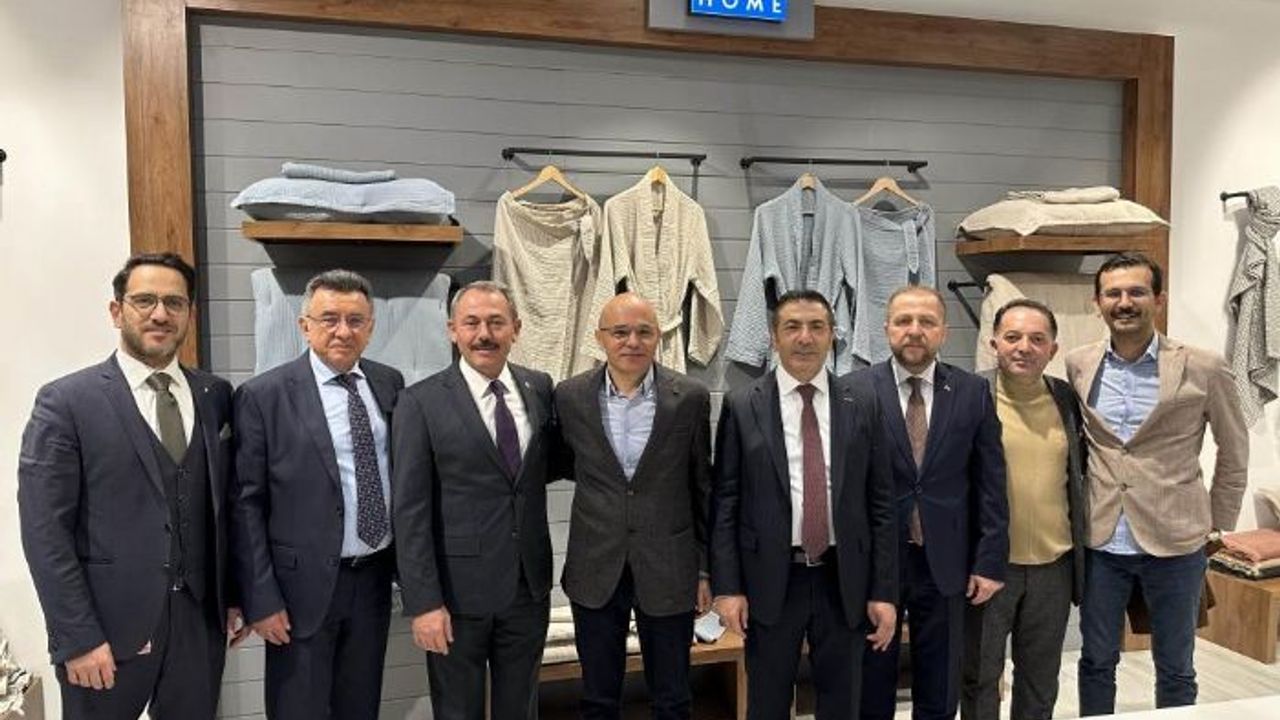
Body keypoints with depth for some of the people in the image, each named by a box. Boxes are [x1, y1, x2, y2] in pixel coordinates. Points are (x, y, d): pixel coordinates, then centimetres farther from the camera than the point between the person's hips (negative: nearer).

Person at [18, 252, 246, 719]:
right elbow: (45, 531, -10)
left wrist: (234, 595, 8)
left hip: (200, 618, 4)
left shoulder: (216, 396, 5)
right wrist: (77, 638, -13)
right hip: (108, 624, -3)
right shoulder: (65, 401, -7)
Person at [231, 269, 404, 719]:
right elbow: (245, 505, -9)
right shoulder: (263, 396, -10)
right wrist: (261, 599, -11)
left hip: (375, 577, 4)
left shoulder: (390, 384, 3)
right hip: (305, 584, -4)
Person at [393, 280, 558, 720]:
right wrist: (423, 602, -14)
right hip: (459, 589, -4)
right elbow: (411, 511, -11)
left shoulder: (540, 388, 3)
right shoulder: (422, 402, -9)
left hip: (529, 585, 4)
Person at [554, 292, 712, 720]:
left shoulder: (690, 397, -6)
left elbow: (702, 487, 1)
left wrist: (706, 569, 2)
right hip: (595, 570, 1)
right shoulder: (570, 396, -4)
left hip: (668, 569, -1)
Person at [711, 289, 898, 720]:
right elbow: (724, 503, -2)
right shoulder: (742, 406, -3)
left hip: (844, 580, 1)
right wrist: (726, 587, -7)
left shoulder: (862, 402, 1)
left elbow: (881, 501, 2)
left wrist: (884, 591, -1)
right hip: (770, 580, -1)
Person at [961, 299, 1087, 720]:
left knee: (1041, 677, 18)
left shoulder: (1067, 399, 2)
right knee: (979, 674, 11)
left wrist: (1081, 542, 9)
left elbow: (1081, 469, 15)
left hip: (1054, 565, 4)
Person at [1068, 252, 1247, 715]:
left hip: (1175, 543, -1)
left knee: (1175, 669, 15)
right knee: (1096, 662, 15)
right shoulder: (1078, 366, -1)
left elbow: (1234, 452, 4)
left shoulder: (1203, 369, -8)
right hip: (1099, 542, 2)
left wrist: (1219, 526, 6)